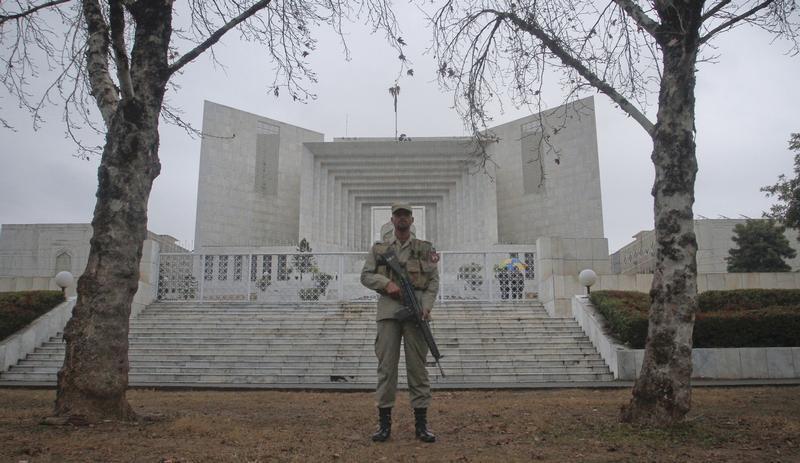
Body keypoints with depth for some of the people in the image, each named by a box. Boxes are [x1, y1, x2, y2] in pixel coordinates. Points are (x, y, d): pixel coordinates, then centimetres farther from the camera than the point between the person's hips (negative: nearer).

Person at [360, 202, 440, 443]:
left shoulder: (425, 249, 10)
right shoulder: (379, 248, 11)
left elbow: (433, 281, 5)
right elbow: (366, 276, 7)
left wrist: (426, 306, -10)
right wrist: (387, 283, -11)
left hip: (415, 310, 0)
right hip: (389, 309, 0)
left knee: (417, 366, 2)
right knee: (386, 366, 0)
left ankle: (421, 424, 9)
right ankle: (384, 423, 8)